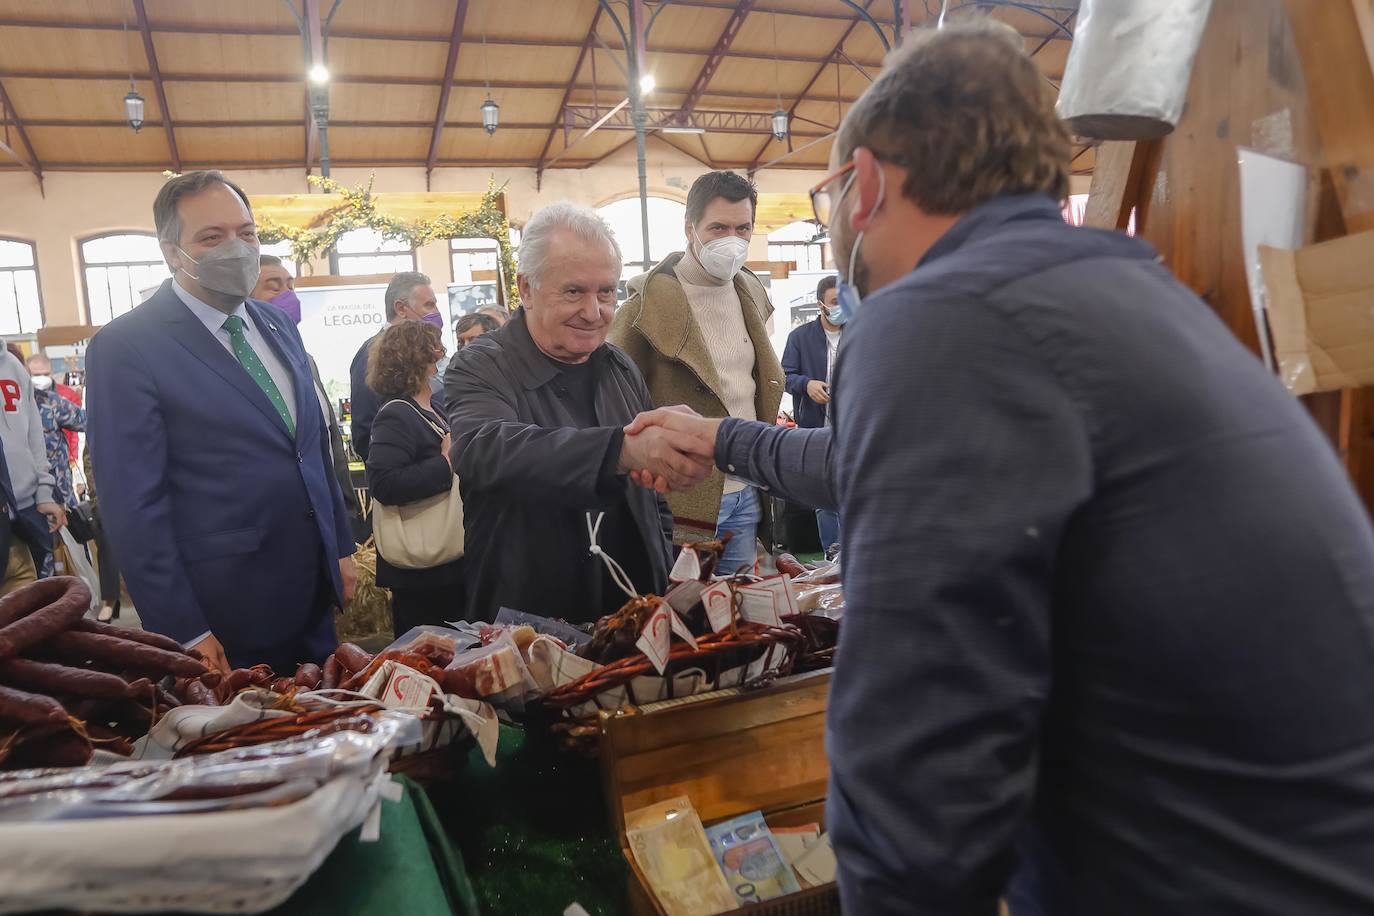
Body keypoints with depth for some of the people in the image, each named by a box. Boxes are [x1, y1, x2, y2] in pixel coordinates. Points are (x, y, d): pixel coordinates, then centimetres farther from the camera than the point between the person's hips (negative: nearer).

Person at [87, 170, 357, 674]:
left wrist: (341, 546, 13)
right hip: (224, 616, -6)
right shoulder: (125, 347, -12)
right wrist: (184, 632, -14)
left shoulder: (277, 324, 8)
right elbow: (134, 504, -14)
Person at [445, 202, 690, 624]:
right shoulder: (479, 368, -13)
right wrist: (622, 448, -48)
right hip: (523, 629, -4)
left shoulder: (621, 367, 5)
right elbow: (483, 451, -36)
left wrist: (665, 583, 8)